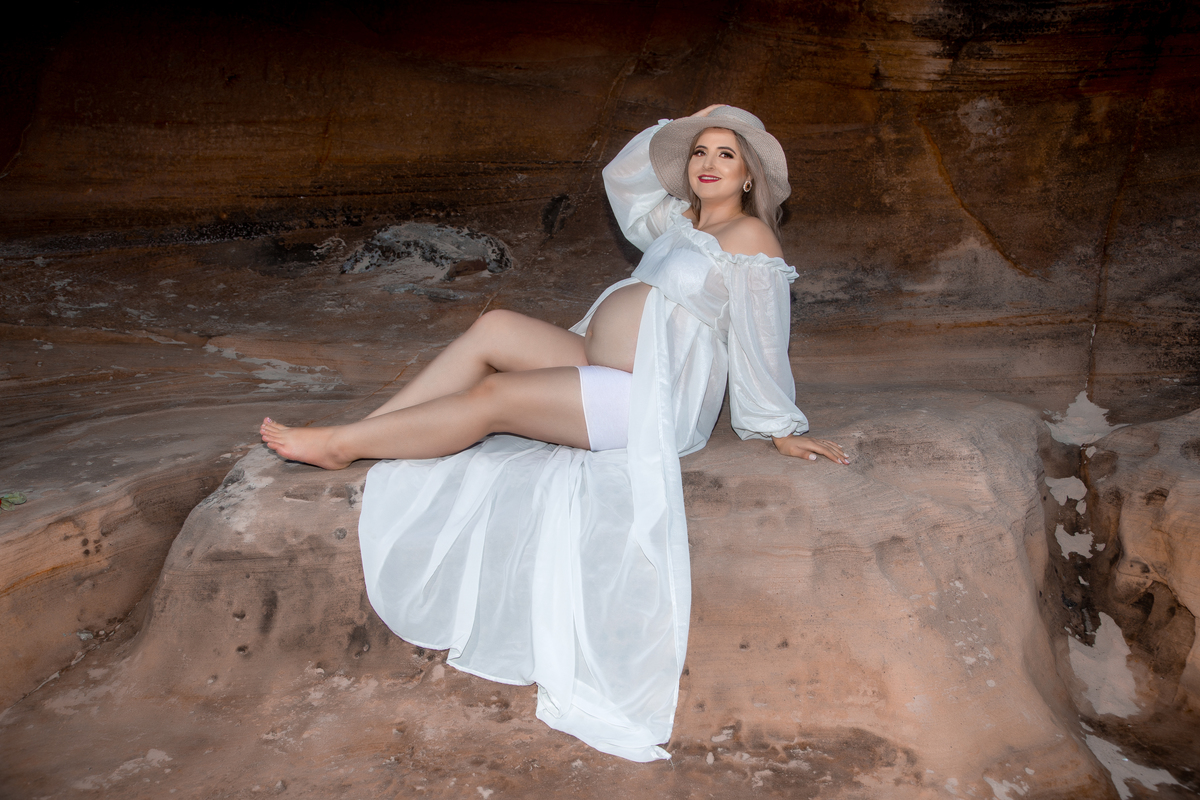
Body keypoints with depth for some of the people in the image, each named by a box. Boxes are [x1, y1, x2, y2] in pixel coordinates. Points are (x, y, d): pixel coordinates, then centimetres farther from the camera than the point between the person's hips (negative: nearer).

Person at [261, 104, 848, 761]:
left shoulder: (750, 237, -7)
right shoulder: (679, 220, 18)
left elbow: (762, 342, -8)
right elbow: (621, 176, 29)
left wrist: (780, 429, -5)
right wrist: (679, 128, 19)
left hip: (650, 400, -9)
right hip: (603, 371, 9)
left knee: (490, 397, -17)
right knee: (493, 327, -7)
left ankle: (340, 445, -7)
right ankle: (361, 430, -8)